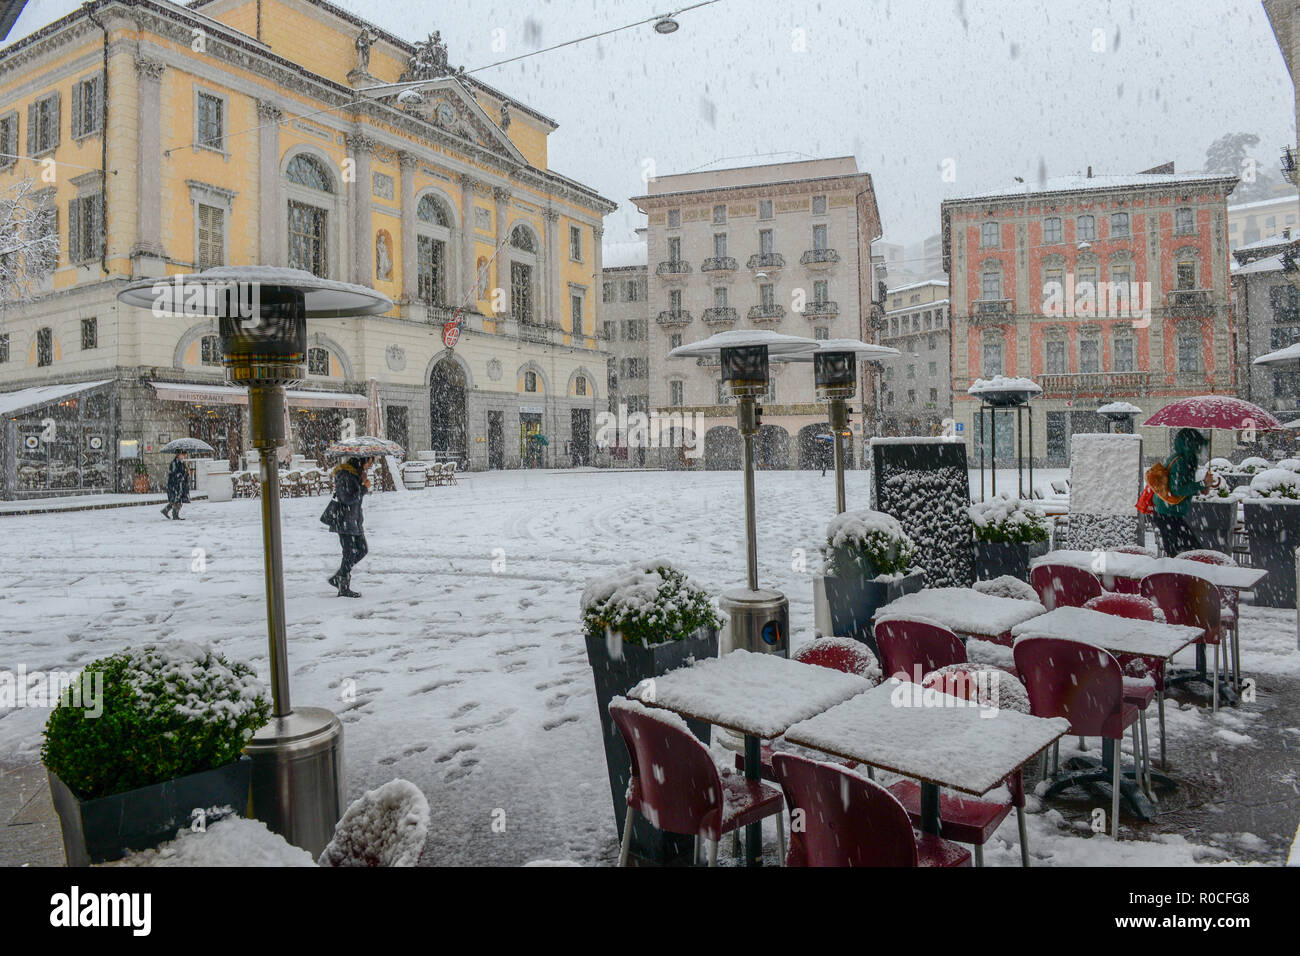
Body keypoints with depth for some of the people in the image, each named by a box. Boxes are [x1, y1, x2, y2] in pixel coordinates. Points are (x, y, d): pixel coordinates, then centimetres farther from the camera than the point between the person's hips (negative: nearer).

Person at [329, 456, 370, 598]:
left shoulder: (355, 473, 12)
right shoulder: (344, 475, -17)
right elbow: (347, 498, -23)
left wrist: (363, 482, 3)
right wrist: (364, 488, -15)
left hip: (355, 520, 10)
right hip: (344, 521, -10)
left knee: (362, 550, 12)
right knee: (350, 554, -4)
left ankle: (337, 578, 22)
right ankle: (344, 588, 7)